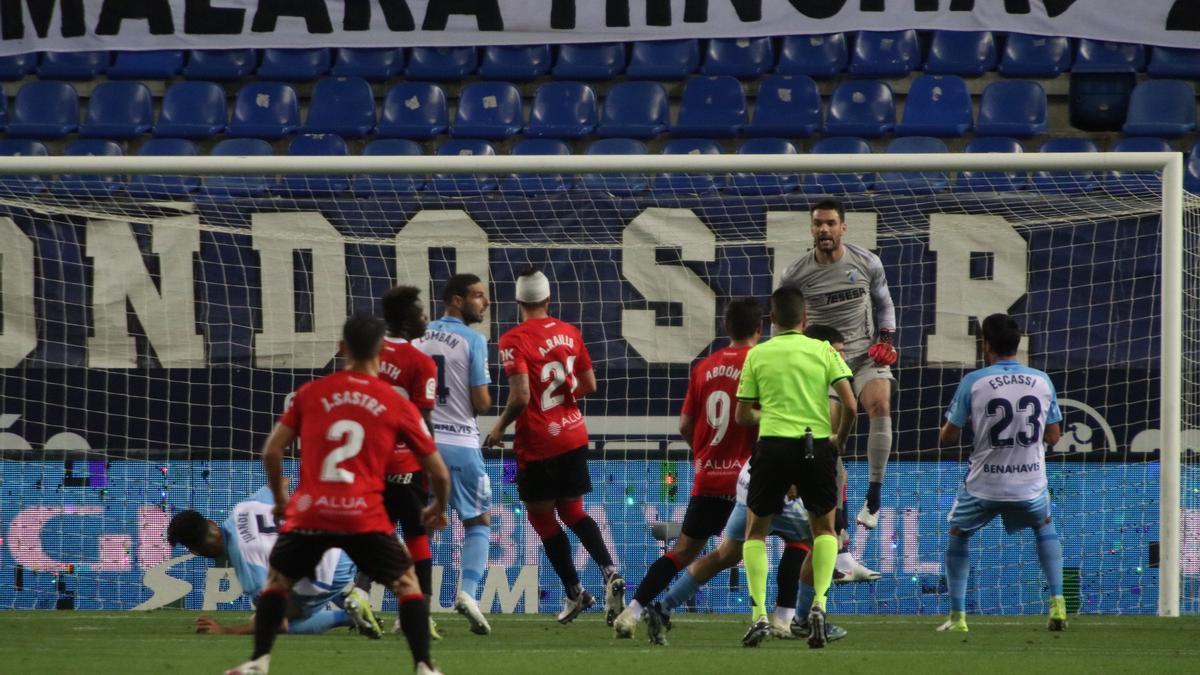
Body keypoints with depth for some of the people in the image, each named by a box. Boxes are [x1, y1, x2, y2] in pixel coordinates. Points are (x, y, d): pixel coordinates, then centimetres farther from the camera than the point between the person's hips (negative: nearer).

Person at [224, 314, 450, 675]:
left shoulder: (311, 392, 8)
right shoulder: (397, 405, 6)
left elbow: (271, 451, 9)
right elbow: (438, 471, 11)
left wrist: (280, 499, 25)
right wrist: (439, 508, 31)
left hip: (309, 511, 1)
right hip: (365, 517, -1)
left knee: (277, 578, 23)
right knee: (407, 582, 15)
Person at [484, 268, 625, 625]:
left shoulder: (514, 341, -14)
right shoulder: (569, 333, 4)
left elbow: (521, 397, -21)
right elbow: (589, 385, 10)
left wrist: (499, 428, -5)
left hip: (537, 443, -6)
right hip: (573, 433, 6)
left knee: (542, 516, 9)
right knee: (572, 510, 16)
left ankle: (575, 592, 8)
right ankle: (610, 571, -5)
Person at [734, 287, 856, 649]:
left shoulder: (757, 355, 4)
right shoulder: (824, 351, 3)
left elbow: (742, 415, 5)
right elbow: (850, 404, -4)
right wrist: (839, 438, 14)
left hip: (773, 445, -1)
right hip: (817, 446, 1)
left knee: (756, 530, 16)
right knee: (824, 528, 21)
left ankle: (759, 615, 2)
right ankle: (818, 604, 1)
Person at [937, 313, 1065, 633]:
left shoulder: (973, 382, -9)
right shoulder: (1042, 381, -1)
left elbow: (948, 437, -2)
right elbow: (1053, 436, 8)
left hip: (984, 485, -2)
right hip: (1030, 484, 2)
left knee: (958, 534, 24)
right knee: (1044, 526, 32)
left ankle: (957, 616, 16)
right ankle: (1057, 604, 17)